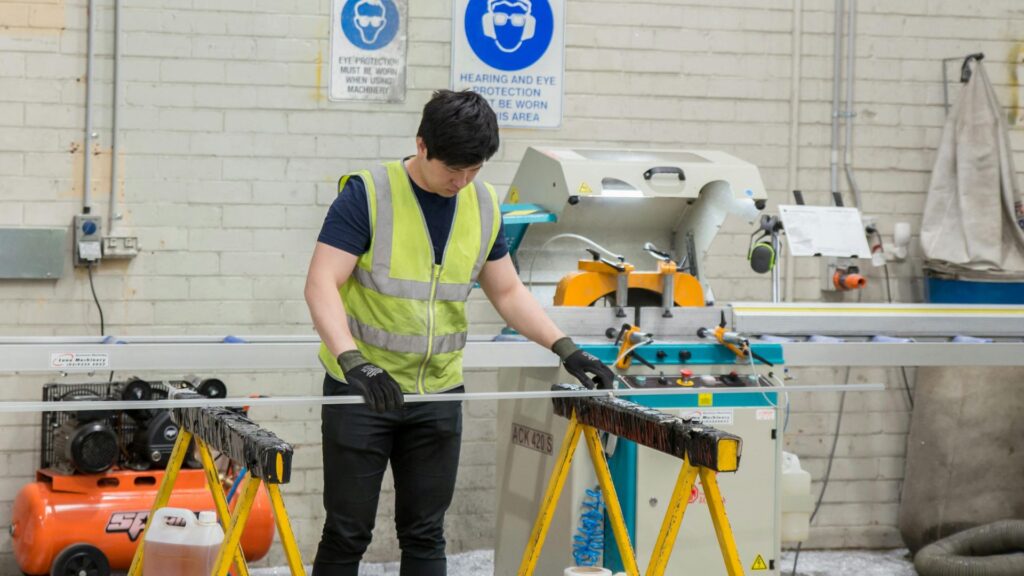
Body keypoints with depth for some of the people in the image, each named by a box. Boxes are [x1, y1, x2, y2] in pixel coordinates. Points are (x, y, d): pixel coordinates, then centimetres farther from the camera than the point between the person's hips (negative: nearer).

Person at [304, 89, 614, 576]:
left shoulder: (483, 205, 3)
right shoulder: (367, 195, -14)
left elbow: (509, 293, 11)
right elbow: (321, 285, -19)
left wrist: (565, 349, -2)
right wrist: (353, 360, -34)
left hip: (438, 393, 4)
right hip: (361, 389, -4)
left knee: (425, 535, 8)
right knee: (348, 531, 1)